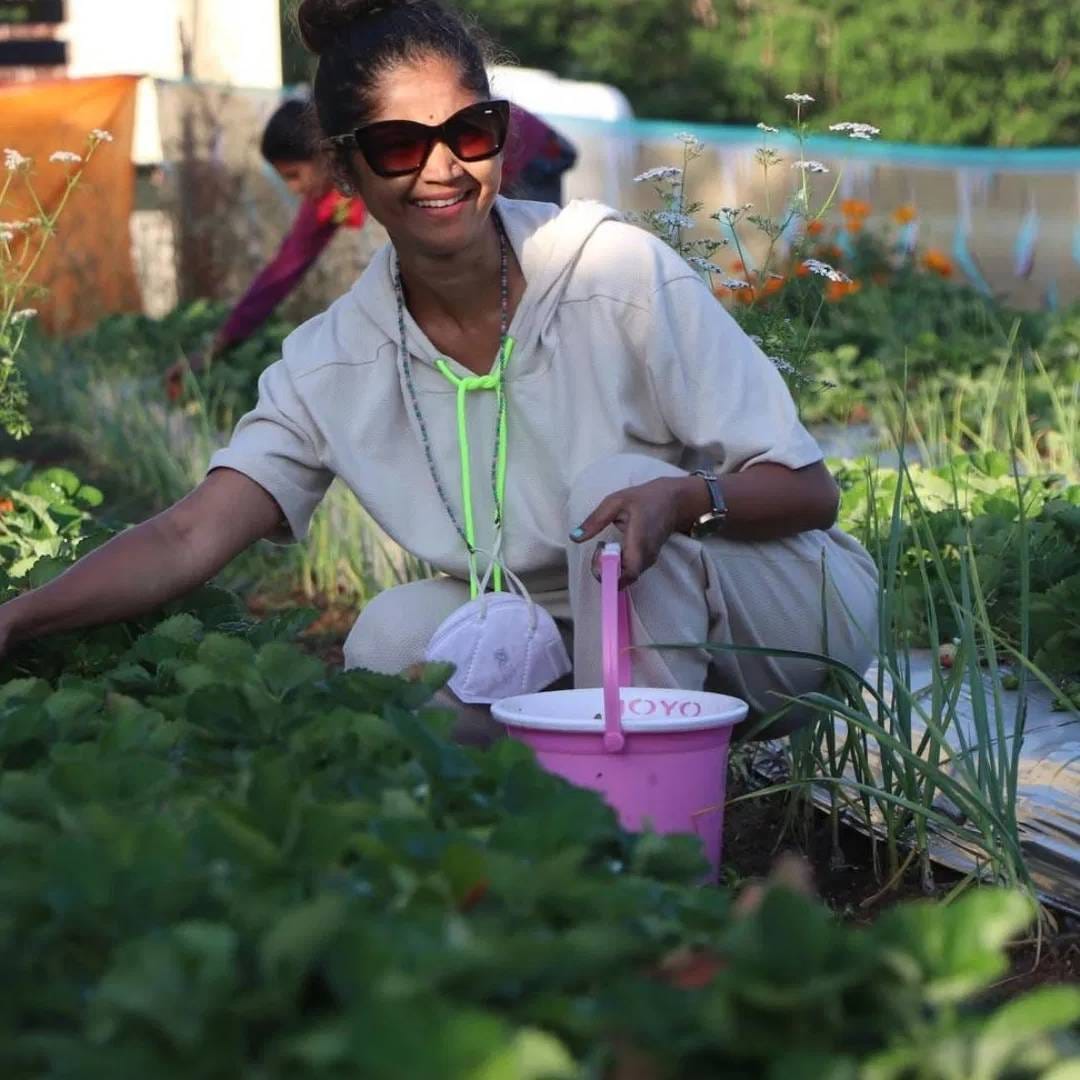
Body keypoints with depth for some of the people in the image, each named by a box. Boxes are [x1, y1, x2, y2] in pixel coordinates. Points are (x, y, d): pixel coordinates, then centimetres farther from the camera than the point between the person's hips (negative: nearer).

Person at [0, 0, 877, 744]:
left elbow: (807, 491, -17)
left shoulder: (620, 271, -20)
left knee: (613, 484, -30)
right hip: (608, 643, 4)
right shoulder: (336, 367, -7)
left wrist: (680, 499, -38)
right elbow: (190, 539, -14)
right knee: (399, 636, -21)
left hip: (789, 609, -3)